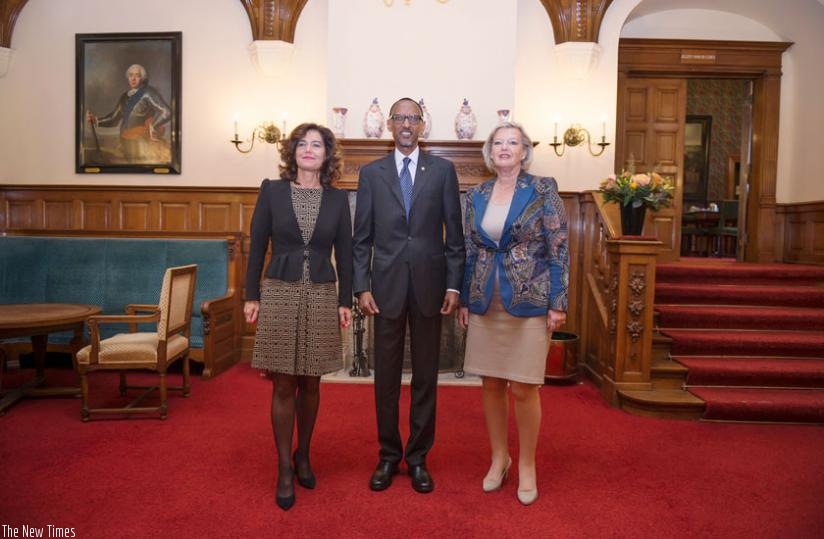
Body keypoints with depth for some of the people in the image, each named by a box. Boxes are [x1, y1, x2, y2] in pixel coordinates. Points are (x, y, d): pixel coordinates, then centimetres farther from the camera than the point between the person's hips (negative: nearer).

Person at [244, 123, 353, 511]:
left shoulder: (338, 198, 5)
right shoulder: (271, 190, 2)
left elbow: (344, 253, 6)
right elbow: (257, 246, 2)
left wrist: (345, 300, 2)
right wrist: (251, 296, -1)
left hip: (321, 298, 1)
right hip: (279, 294, -1)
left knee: (310, 383, 11)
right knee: (283, 385, 3)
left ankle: (303, 456, 31)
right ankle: (284, 468, 17)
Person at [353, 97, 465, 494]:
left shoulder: (443, 170, 5)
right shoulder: (371, 173, 6)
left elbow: (454, 233, 3)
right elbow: (362, 237, 4)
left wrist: (453, 285, -3)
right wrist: (362, 287, -3)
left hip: (429, 286, 0)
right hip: (387, 286, 1)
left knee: (426, 376, 8)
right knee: (386, 375, 8)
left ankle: (418, 457, 23)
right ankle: (388, 455, 24)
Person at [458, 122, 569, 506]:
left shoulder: (543, 191, -3)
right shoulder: (476, 195, 7)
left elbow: (559, 250, -5)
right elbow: (468, 251, 10)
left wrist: (558, 303, -10)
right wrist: (463, 300, 8)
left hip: (529, 301, -3)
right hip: (485, 303, 4)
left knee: (523, 388, 1)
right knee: (491, 384, 10)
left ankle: (526, 465, 21)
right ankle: (498, 458, 29)